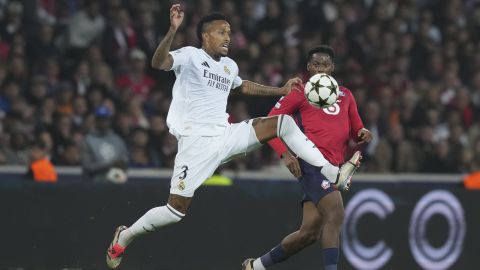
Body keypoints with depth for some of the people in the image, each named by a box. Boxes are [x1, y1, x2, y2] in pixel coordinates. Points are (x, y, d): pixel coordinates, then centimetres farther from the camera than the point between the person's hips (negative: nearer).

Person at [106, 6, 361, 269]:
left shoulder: (230, 66, 17)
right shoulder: (190, 56, -6)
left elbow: (242, 86, 41)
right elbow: (158, 63, -27)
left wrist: (280, 90, 37)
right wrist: (172, 31, -42)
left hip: (226, 136, 6)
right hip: (197, 142, -6)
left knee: (283, 122, -8)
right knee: (176, 210, -9)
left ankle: (335, 175, -11)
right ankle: (124, 236, 16)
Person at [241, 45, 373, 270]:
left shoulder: (345, 95, 21)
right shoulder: (300, 93, 4)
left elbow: (355, 130, 27)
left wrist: (362, 134, 1)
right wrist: (285, 154, -13)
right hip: (311, 162, -6)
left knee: (309, 232, 5)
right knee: (335, 214, -25)